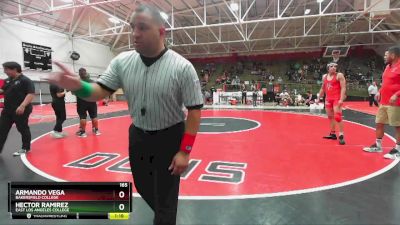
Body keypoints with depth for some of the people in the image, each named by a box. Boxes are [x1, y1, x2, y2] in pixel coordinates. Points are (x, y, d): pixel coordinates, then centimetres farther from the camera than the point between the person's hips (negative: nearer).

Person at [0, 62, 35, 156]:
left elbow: (31, 94, -22)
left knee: (23, 129, 4)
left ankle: (25, 148, 20)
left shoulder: (25, 80, -13)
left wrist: (22, 106, -30)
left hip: (20, 110, -8)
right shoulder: (8, 80, 12)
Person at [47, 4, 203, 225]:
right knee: (143, 187, 25)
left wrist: (185, 151, -17)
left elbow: (194, 110, -16)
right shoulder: (122, 61, -5)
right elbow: (100, 91, -1)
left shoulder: (182, 67, -18)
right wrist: (78, 86, -24)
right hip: (137, 135, 5)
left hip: (169, 138, -5)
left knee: (165, 197, 7)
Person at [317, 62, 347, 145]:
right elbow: (322, 89, 22)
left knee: (337, 116, -14)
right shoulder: (324, 77, 12)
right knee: (330, 116, 13)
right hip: (328, 99, 7)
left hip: (337, 98, -7)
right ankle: (333, 134, 24)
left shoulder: (339, 75, -6)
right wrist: (318, 98, 19)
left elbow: (343, 88, -13)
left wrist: (341, 99, -23)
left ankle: (341, 136, -10)